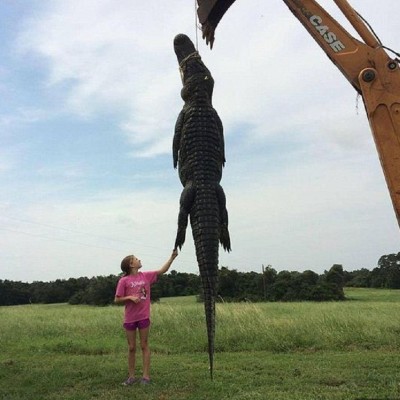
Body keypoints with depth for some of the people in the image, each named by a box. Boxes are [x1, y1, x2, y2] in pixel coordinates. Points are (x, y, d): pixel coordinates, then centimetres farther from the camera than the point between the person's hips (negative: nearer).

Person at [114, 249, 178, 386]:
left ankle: (146, 376, 9)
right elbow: (117, 299, -3)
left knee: (144, 346, 5)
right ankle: (131, 376, 19)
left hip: (144, 317, 2)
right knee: (131, 348, 8)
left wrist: (172, 257, -3)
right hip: (129, 318, -1)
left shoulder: (146, 276, 3)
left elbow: (162, 270, 5)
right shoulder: (124, 281, -6)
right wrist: (130, 297, -18)